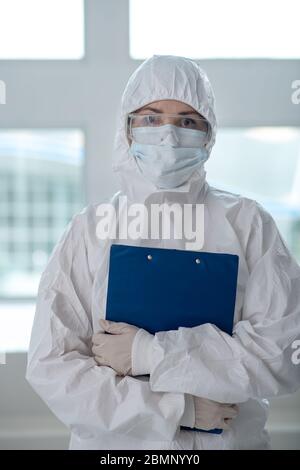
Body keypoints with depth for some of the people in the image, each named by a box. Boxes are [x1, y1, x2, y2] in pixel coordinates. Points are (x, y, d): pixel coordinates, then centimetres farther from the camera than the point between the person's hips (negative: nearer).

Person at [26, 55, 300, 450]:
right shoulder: (90, 230, -7)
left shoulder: (247, 223, -7)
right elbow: (50, 368, -13)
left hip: (232, 438, 0)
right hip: (112, 442, 0)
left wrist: (149, 354, -20)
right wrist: (178, 407, -19)